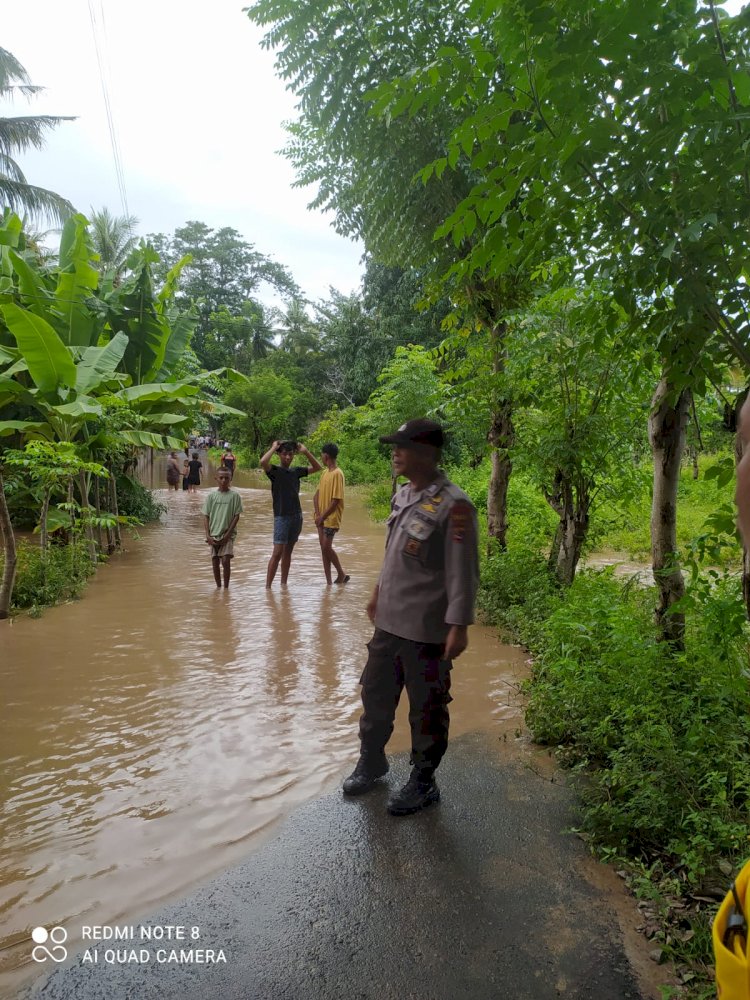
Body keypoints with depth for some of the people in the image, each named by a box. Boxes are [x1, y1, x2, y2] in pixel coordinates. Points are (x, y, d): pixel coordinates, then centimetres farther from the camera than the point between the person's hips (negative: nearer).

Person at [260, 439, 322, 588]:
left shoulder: (297, 471, 9)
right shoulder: (275, 471, -6)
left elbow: (317, 467, 15)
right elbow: (263, 462, -28)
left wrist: (305, 452, 3)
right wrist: (274, 447, -13)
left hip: (296, 516, 5)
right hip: (281, 516, -5)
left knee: (288, 552, 11)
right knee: (277, 553, -9)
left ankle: (283, 584, 19)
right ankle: (268, 586, -4)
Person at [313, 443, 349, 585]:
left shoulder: (337, 474, -15)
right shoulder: (325, 473, 11)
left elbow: (336, 500, -18)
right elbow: (317, 494, 11)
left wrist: (322, 516, -14)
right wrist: (317, 514, -4)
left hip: (331, 518, -8)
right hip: (321, 518, 8)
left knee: (327, 547, -8)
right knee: (323, 548, 7)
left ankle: (342, 575, 12)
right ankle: (328, 581, 12)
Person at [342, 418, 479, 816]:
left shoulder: (453, 506, -19)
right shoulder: (402, 495, 7)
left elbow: (463, 571, -19)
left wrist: (458, 626, -20)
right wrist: (378, 593, 23)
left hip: (426, 630, -8)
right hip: (388, 621, 8)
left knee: (427, 710, 10)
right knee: (376, 694, 21)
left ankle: (422, 783, 30)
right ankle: (371, 761, 43)